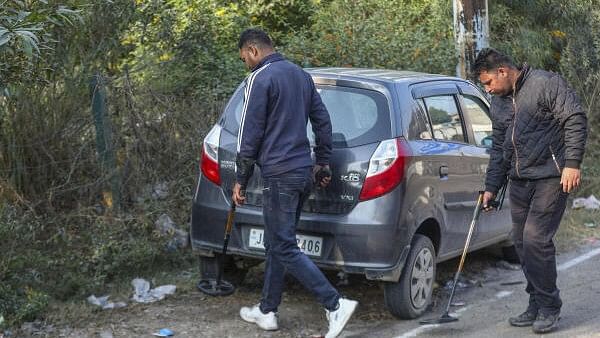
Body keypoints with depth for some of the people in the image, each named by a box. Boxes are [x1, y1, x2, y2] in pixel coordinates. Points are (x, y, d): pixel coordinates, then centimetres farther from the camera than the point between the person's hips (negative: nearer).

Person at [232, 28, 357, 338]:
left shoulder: (260, 78, -10)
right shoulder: (301, 75, 15)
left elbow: (250, 134, -12)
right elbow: (323, 121, 18)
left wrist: (240, 180, -5)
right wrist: (323, 162, 25)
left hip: (279, 175, -9)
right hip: (304, 172, 9)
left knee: (284, 249, -6)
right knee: (276, 244, 16)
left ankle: (336, 304, -13)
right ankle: (267, 310, 24)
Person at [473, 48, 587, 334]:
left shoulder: (547, 84, -8)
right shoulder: (498, 103, 16)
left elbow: (575, 120, -12)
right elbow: (498, 148, 23)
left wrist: (572, 163, -18)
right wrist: (491, 187, 18)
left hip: (551, 178, -8)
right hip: (519, 181, 8)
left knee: (536, 239, -13)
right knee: (521, 242, 7)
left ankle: (549, 309, -1)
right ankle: (536, 305, 19)